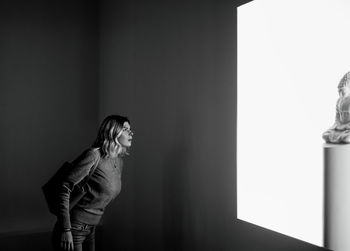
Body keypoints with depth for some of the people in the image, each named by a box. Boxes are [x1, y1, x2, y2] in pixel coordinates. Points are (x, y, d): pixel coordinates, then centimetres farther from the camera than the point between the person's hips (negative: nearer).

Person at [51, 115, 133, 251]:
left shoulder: (119, 162, 6)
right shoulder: (94, 155, -19)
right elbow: (65, 187, -22)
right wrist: (65, 229, -23)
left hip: (90, 230, 8)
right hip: (73, 230, -7)